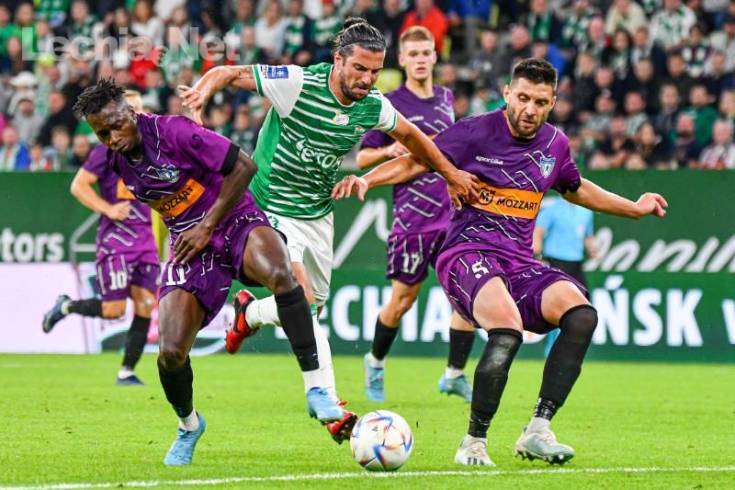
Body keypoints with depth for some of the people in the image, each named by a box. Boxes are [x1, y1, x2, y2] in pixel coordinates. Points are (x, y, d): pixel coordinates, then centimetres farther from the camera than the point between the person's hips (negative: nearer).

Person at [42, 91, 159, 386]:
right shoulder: (108, 149, -7)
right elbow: (78, 186, -8)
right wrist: (108, 209, -16)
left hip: (144, 237, 6)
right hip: (115, 237, -6)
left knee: (145, 306, -3)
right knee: (114, 309, -9)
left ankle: (127, 372, 5)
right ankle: (65, 307, 18)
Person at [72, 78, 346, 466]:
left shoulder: (173, 132, -18)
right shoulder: (114, 161, 1)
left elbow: (243, 167, -15)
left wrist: (207, 226, -13)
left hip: (235, 221, -5)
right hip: (188, 244, 5)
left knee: (279, 274, -40)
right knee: (170, 353, -12)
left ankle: (315, 390, -34)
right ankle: (188, 426, 22)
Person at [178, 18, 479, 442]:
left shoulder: (373, 107, -7)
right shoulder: (297, 84, -24)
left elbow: (411, 136, 13)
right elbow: (229, 73, -19)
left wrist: (452, 175, 21)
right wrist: (202, 91, -40)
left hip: (319, 214, 6)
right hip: (272, 211, -6)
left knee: (314, 304, 13)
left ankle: (250, 314, 44)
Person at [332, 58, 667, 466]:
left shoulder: (555, 145, 13)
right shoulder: (477, 132, -4)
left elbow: (575, 188, 34)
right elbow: (415, 162, -1)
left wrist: (635, 208, 38)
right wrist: (367, 179, -17)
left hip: (520, 263, 6)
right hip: (467, 254, -6)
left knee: (581, 315, -23)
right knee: (508, 329, -35)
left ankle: (538, 431, -20)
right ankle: (474, 443, -20)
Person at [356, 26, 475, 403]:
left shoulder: (446, 99, 11)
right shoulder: (390, 104, -5)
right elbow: (362, 157, -2)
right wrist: (388, 151, -20)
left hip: (453, 212, 5)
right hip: (413, 214, -5)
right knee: (403, 299, 2)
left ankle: (455, 375, 4)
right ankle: (375, 362, 27)